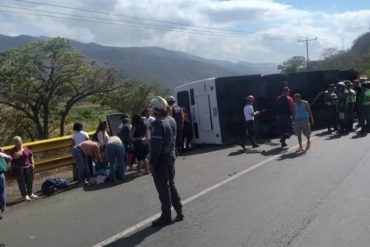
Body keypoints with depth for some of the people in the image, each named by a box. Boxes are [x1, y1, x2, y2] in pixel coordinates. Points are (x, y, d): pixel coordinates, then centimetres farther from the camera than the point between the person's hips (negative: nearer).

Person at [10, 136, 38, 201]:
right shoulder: (13, 150, -7)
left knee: (30, 181, 13)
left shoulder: (26, 148, 1)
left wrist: (32, 163, 2)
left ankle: (30, 194, 30)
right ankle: (25, 195, 16)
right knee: (22, 183, 3)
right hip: (18, 169, -3)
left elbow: (31, 156, 8)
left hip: (28, 167, 3)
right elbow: (13, 158, -22)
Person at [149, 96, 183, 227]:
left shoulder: (158, 123, -21)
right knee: (171, 185, 18)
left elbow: (156, 146, -22)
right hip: (171, 157, 9)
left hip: (161, 160, -8)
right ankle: (179, 212, 24)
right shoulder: (171, 120, 6)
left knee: (163, 188, 2)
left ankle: (166, 216, 11)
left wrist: (152, 163, -18)